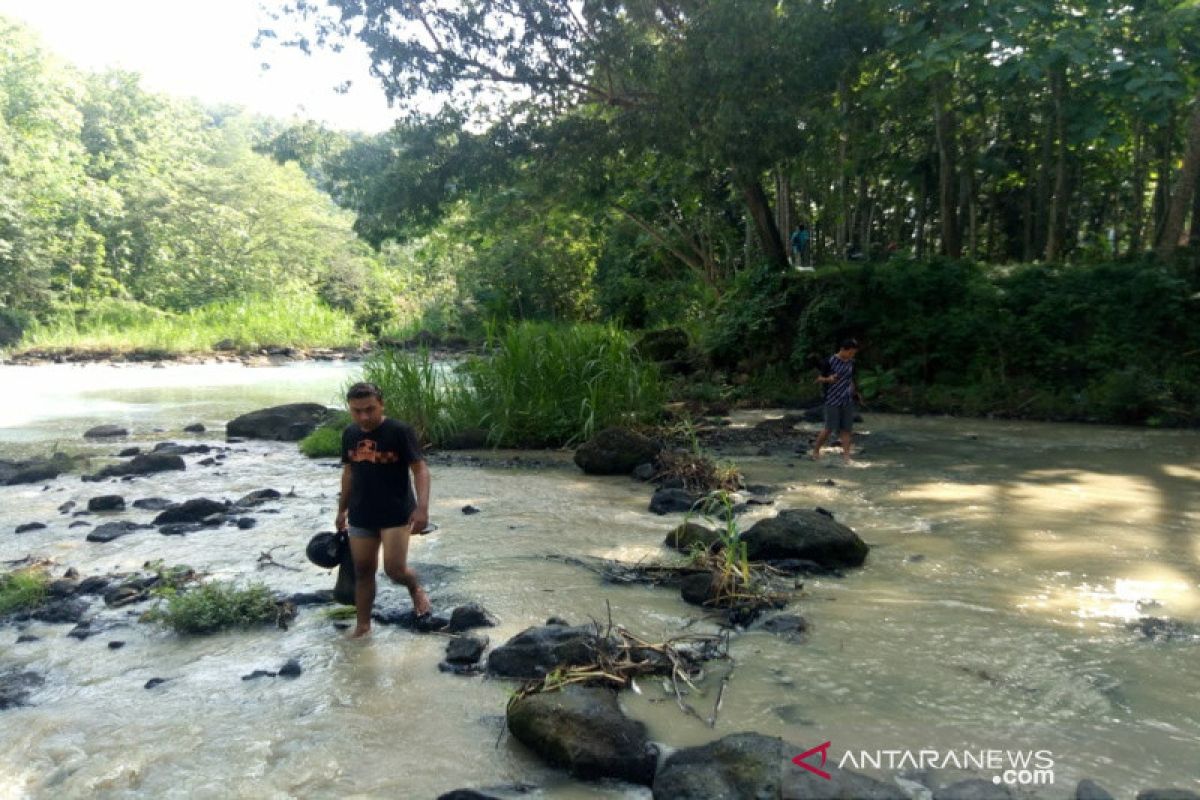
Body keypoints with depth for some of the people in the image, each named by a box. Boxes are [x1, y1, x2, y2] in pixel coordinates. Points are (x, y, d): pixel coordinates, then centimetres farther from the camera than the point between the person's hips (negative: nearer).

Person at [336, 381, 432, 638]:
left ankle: (416, 589, 23)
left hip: (396, 513, -5)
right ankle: (363, 626, 24)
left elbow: (420, 469, -16)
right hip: (361, 515, 5)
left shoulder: (400, 431, -15)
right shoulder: (349, 434, 3)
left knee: (394, 568, -11)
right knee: (362, 571, 10)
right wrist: (342, 509, 19)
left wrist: (422, 507, -27)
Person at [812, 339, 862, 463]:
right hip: (832, 400, -5)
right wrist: (828, 379, -25)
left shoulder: (851, 363, 8)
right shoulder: (830, 362, -9)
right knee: (829, 429, -4)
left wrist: (855, 393, 9)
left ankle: (846, 455, 3)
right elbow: (819, 379, -6)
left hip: (847, 401, 5)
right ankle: (816, 450, 16)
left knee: (846, 429, 0)